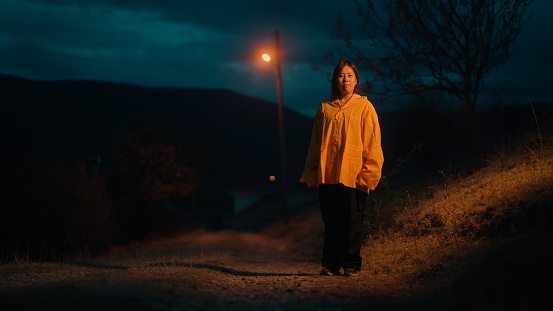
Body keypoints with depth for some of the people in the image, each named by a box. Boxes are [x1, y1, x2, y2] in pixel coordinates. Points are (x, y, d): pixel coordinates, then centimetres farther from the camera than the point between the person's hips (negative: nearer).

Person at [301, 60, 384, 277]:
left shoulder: (364, 107, 4)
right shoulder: (325, 109, 13)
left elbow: (372, 143, 0)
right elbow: (315, 144, 14)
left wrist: (368, 173, -8)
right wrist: (311, 173, 9)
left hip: (353, 175, -3)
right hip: (327, 175, 3)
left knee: (352, 223, -1)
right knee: (331, 223, 5)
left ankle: (351, 265, 7)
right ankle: (330, 265, 11)